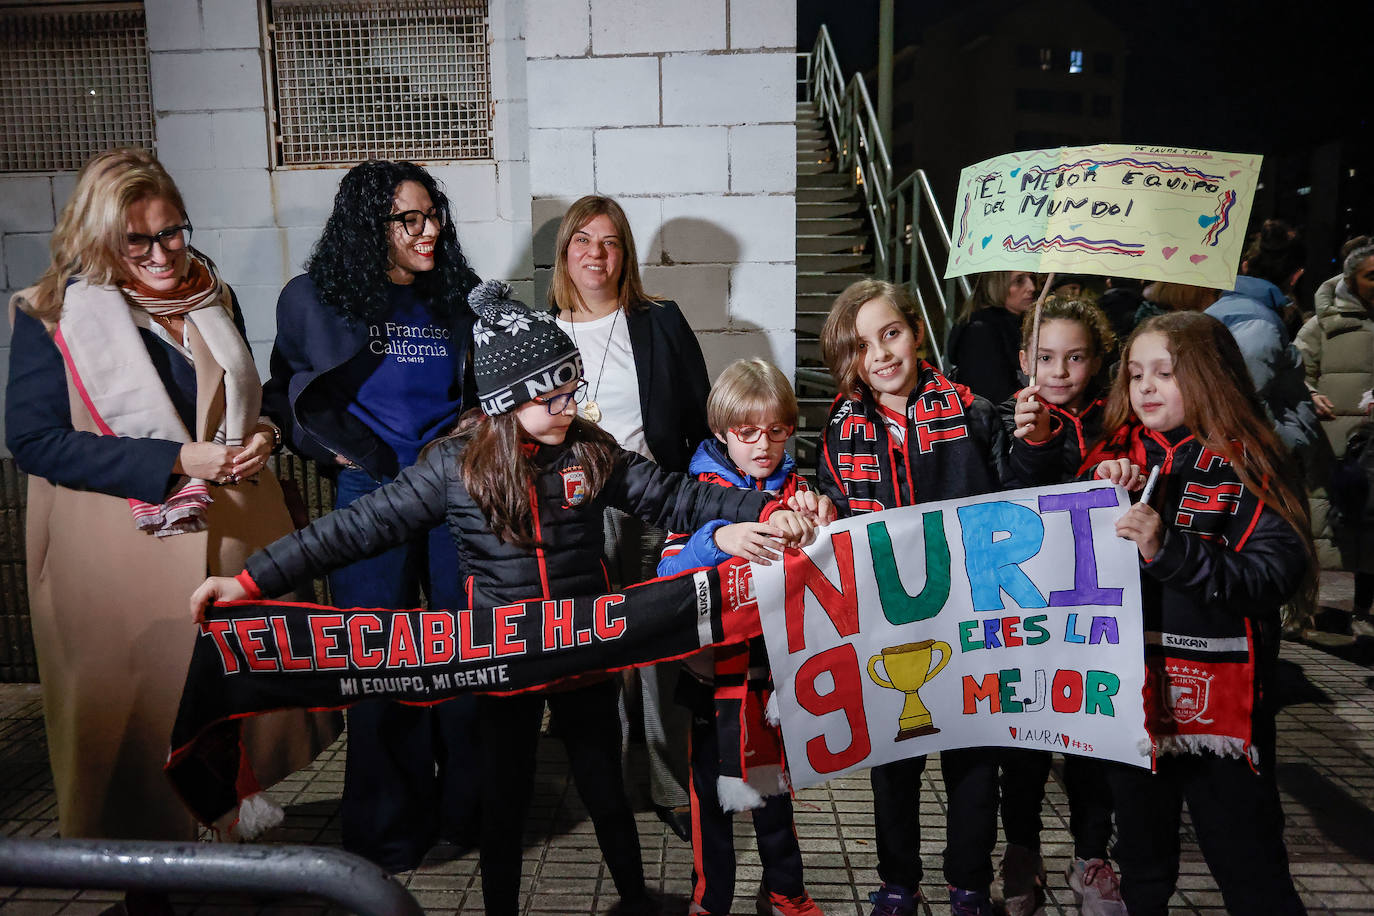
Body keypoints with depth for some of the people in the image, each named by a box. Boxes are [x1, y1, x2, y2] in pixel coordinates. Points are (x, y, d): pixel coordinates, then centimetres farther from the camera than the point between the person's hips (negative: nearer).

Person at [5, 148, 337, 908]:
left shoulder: (212, 298, 7)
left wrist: (260, 434, -5)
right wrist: (175, 461, -22)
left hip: (232, 535, 5)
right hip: (121, 555, -4)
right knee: (140, 708, 7)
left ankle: (236, 819, 39)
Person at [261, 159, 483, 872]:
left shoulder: (456, 298, 10)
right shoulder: (315, 300, 2)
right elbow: (284, 394, 11)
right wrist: (329, 447, -2)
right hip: (370, 495, -2)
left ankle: (468, 809, 25)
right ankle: (392, 829, 22)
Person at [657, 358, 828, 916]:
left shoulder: (797, 489, 3)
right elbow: (668, 572, -19)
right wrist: (718, 539, -37)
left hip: (778, 661, 3)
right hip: (718, 664, -3)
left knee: (774, 780, 19)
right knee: (713, 789, 10)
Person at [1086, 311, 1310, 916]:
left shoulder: (1245, 465, -6)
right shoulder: (1119, 458, 5)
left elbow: (1275, 575, -18)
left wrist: (1168, 548, -29)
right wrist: (1102, 490, -11)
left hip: (1219, 705, -4)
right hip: (1132, 695, 4)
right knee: (1143, 867, 20)